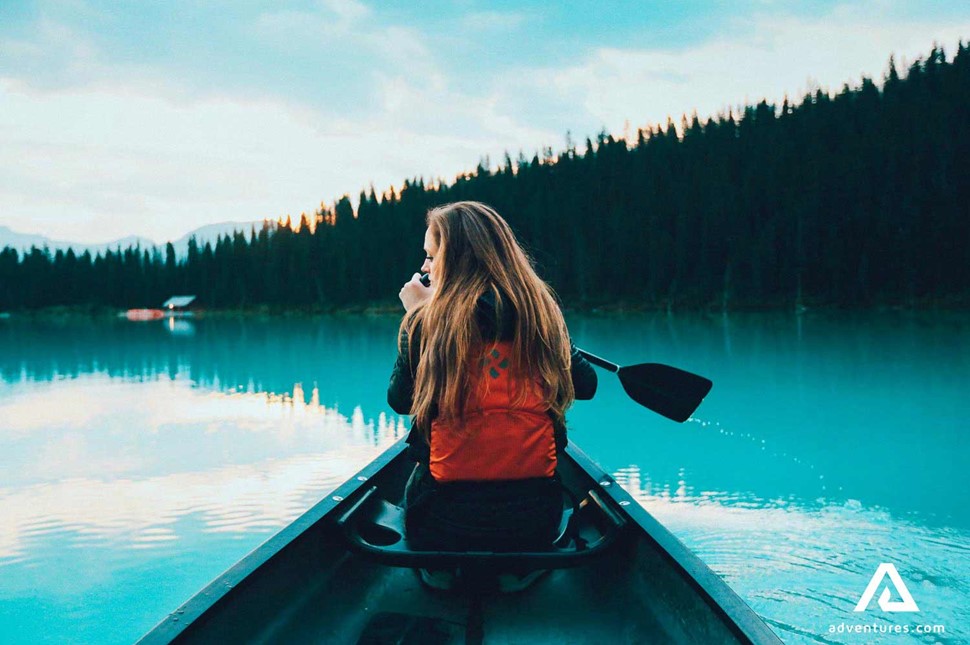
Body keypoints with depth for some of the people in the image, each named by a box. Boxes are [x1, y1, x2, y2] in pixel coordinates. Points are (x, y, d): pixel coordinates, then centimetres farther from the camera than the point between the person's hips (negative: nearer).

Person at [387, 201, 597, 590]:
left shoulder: (427, 321, -9)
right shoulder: (542, 314, -2)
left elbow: (399, 400, 6)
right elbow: (585, 386, 13)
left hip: (444, 524, -1)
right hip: (534, 522, 2)